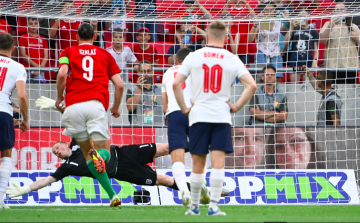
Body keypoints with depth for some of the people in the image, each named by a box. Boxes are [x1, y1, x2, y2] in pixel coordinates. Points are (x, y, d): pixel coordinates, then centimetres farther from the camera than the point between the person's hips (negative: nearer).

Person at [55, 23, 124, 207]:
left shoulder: (68, 52, 17)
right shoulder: (105, 55, 21)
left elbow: (62, 74, -3)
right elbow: (119, 85, 15)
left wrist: (59, 97, 12)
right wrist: (116, 108, 31)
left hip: (73, 105, 0)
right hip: (96, 105, 0)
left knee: (87, 152, 12)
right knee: (105, 151, 1)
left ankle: (112, 194, -6)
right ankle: (99, 155, -39)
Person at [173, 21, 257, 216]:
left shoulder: (194, 57, 2)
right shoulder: (232, 60, 2)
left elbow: (176, 84, -2)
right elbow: (251, 85, -6)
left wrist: (184, 108, 6)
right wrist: (237, 106, 1)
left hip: (198, 114, 1)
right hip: (222, 116, -1)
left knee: (198, 164, 8)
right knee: (218, 162, -4)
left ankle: (194, 206, 18)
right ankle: (213, 206, -12)